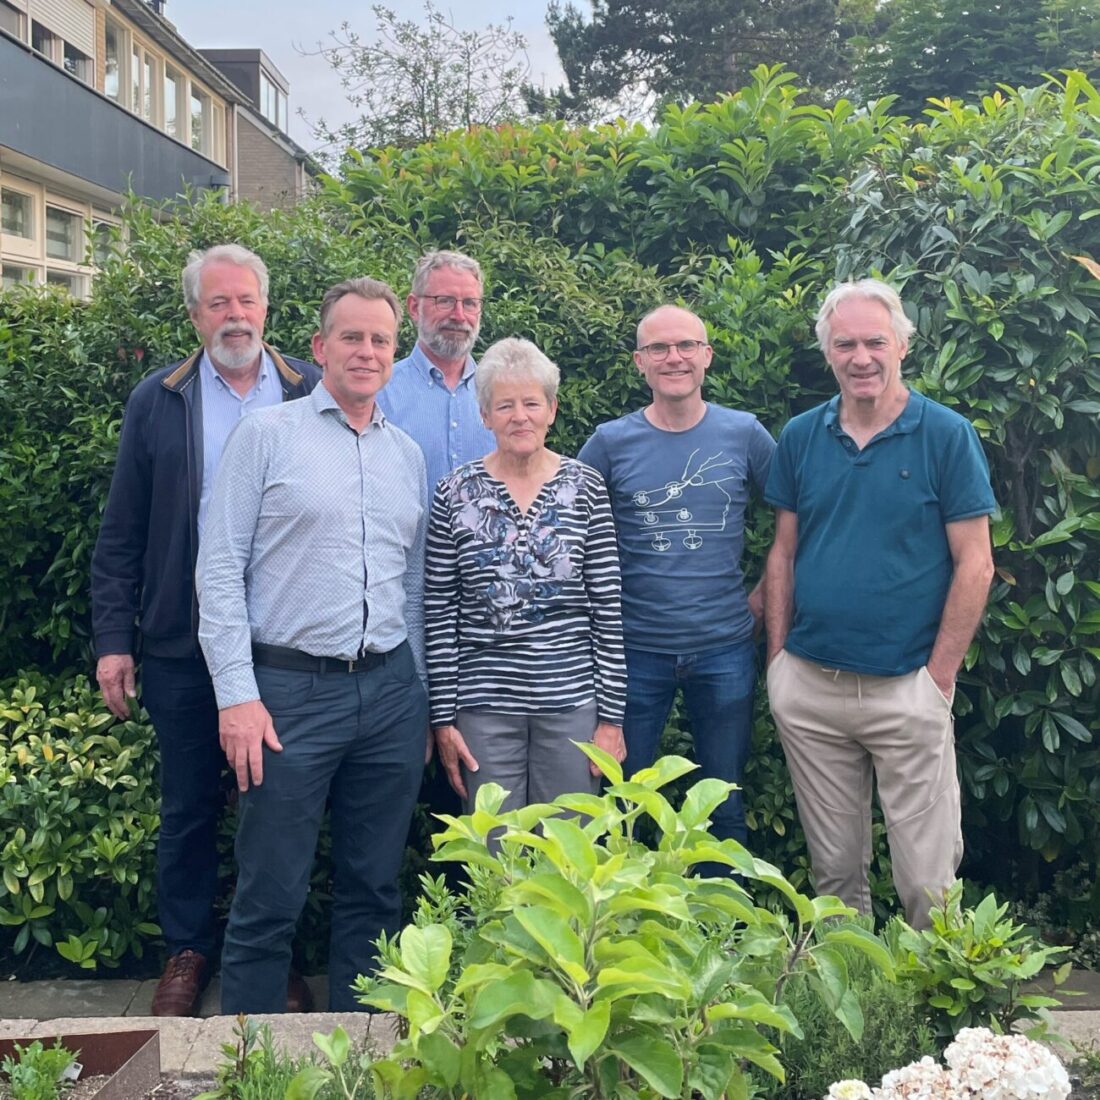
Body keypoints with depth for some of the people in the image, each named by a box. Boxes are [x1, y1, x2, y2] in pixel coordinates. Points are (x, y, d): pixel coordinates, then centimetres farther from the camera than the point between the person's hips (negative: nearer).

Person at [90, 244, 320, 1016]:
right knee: (188, 805, 13)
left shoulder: (314, 395, 1)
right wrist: (113, 639, -2)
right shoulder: (157, 401, 4)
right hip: (182, 641, 1)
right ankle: (188, 951, 30)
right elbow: (122, 533, 3)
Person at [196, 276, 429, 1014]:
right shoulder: (266, 436, 0)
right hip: (292, 689, -4)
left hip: (391, 691, 5)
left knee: (374, 889, 12)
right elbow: (220, 570, -5)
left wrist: (419, 701, 14)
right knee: (269, 897, 2)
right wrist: (237, 696, -12)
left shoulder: (408, 454, 13)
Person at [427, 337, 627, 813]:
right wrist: (443, 716, -1)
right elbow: (439, 614, 1)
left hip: (572, 702, 0)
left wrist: (612, 715, -2)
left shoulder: (585, 487, 0)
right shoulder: (455, 494, 0)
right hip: (484, 707, 0)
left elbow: (607, 608, 0)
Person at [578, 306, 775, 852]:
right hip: (636, 648, 0)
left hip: (725, 648, 1)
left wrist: (767, 593, 3)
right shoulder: (610, 442, -1)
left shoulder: (744, 434, 0)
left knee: (724, 806, 12)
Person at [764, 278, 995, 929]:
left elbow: (974, 565, -6)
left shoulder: (947, 436, -5)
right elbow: (784, 553, 10)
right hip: (808, 686, 3)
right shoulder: (801, 437, 5)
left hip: (906, 690, -3)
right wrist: (778, 662, 4)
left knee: (928, 879, 4)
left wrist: (939, 678, -9)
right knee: (834, 868, 16)